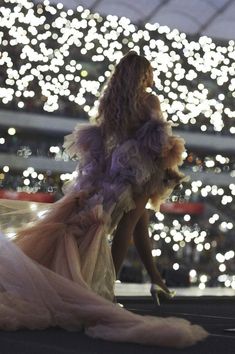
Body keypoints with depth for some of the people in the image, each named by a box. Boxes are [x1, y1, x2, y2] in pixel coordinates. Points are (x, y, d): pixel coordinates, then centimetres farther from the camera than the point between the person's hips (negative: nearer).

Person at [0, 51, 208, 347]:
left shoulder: (109, 100, 7)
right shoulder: (150, 101, -7)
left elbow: (99, 137, 7)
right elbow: (160, 143, -10)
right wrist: (169, 166, -1)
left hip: (116, 167, 6)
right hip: (142, 170, -6)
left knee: (139, 224, 14)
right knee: (128, 226, -4)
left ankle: (154, 275, 21)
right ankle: (108, 279, -7)